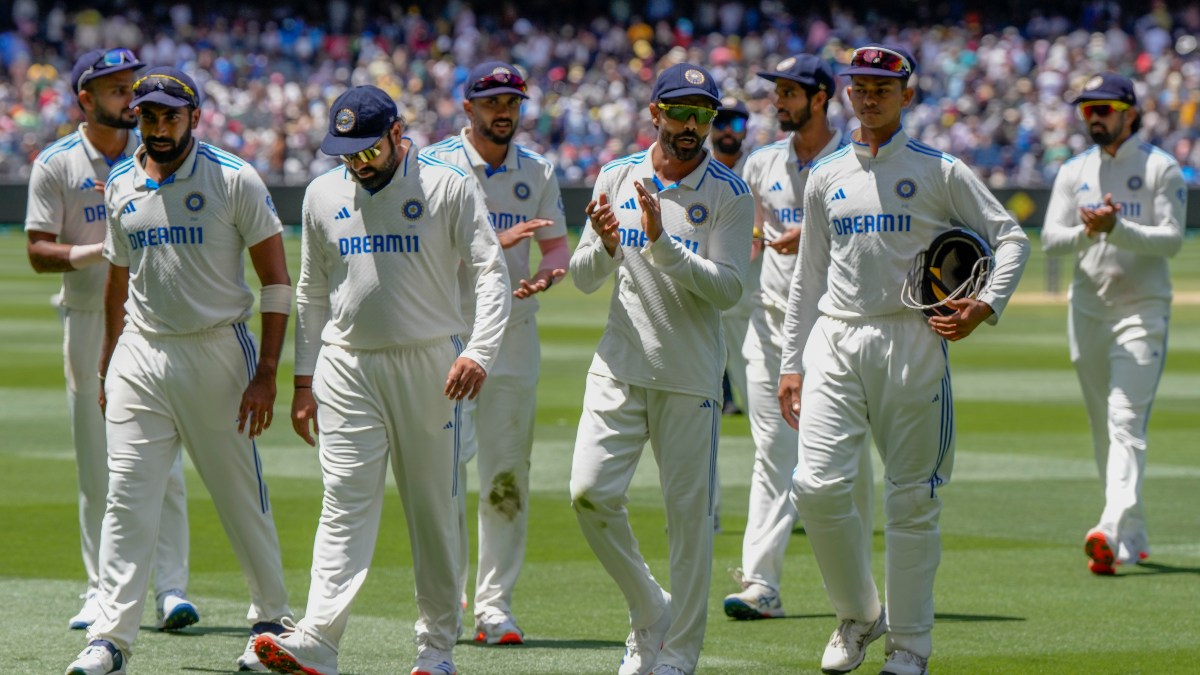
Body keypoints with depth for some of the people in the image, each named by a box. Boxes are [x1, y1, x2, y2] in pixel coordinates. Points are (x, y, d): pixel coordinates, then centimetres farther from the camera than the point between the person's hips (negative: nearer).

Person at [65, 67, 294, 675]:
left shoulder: (234, 180, -5)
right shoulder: (120, 186, 10)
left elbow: (276, 279, -5)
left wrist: (266, 373, -11)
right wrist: (108, 368, 17)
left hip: (218, 353, -4)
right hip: (140, 357, 4)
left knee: (241, 496, 4)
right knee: (127, 499, -4)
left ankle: (272, 619, 21)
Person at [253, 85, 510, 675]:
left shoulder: (449, 188, -3)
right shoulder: (323, 195, 9)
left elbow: (491, 273, -7)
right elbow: (311, 293, 16)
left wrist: (479, 352, -20)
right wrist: (303, 380, 11)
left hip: (429, 365, -2)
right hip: (346, 369, 2)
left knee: (434, 509, 3)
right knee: (345, 506, -9)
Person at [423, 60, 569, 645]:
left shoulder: (537, 173, 11)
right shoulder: (437, 165, -2)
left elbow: (558, 247, 12)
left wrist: (544, 275, -11)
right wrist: (498, 240, -24)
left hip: (514, 331, 3)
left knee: (508, 472, 2)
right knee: (445, 468, -6)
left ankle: (494, 605, 7)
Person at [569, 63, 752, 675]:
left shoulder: (728, 194, -4)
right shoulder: (617, 179, 6)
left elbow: (728, 289, -13)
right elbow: (584, 278, 6)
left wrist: (663, 244, -22)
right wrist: (607, 244, -16)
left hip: (691, 378, -3)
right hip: (619, 369, 3)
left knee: (689, 510, -1)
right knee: (590, 492, -8)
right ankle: (649, 611, 14)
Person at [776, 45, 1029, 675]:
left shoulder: (940, 171, 3)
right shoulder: (825, 177, 14)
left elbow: (1011, 237, 4)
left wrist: (985, 307, -11)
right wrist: (790, 363, 14)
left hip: (912, 341, -3)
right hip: (836, 341, 3)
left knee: (912, 498, 0)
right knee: (817, 485, -11)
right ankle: (858, 613, 11)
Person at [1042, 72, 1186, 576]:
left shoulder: (1160, 169, -2)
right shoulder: (1074, 172, 10)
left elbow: (1172, 238, -11)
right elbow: (1050, 240, 2)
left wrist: (1117, 228, -26)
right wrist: (1087, 231, -19)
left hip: (1142, 310, -5)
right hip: (1088, 308, 5)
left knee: (1126, 421, -18)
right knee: (1102, 428, 9)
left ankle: (1113, 531, -30)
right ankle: (1133, 539, 20)